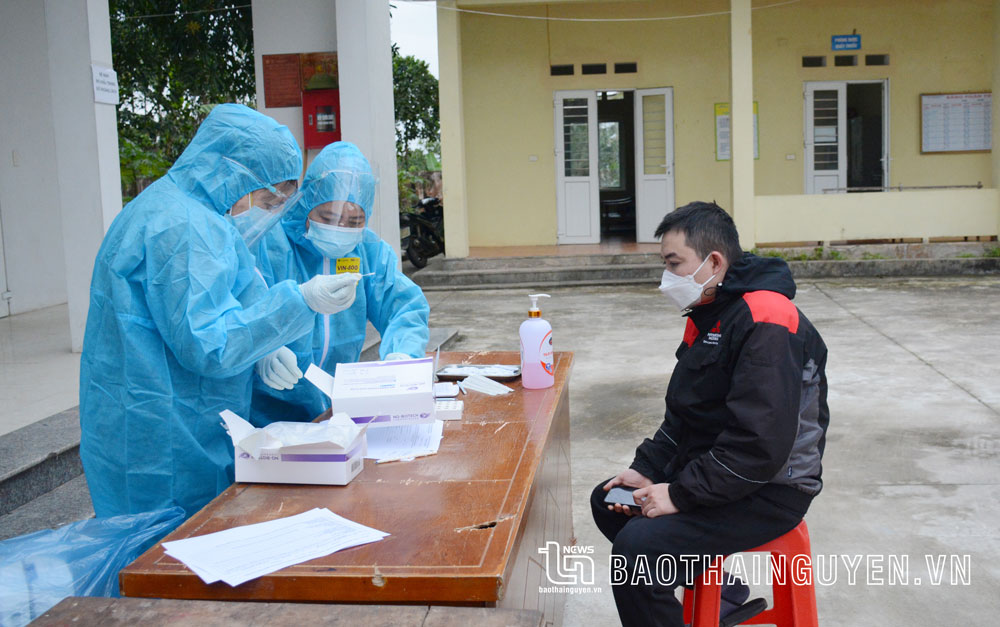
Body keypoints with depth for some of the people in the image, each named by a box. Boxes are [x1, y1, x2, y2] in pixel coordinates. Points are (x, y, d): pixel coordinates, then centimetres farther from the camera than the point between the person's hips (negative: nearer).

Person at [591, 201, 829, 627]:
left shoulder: (767, 326, -23)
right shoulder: (708, 315, 8)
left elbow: (761, 446, -28)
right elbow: (682, 415, 14)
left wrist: (680, 495, -21)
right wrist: (646, 469, 2)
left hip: (769, 490, -10)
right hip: (707, 466, 10)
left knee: (636, 548, -25)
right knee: (608, 501, 12)